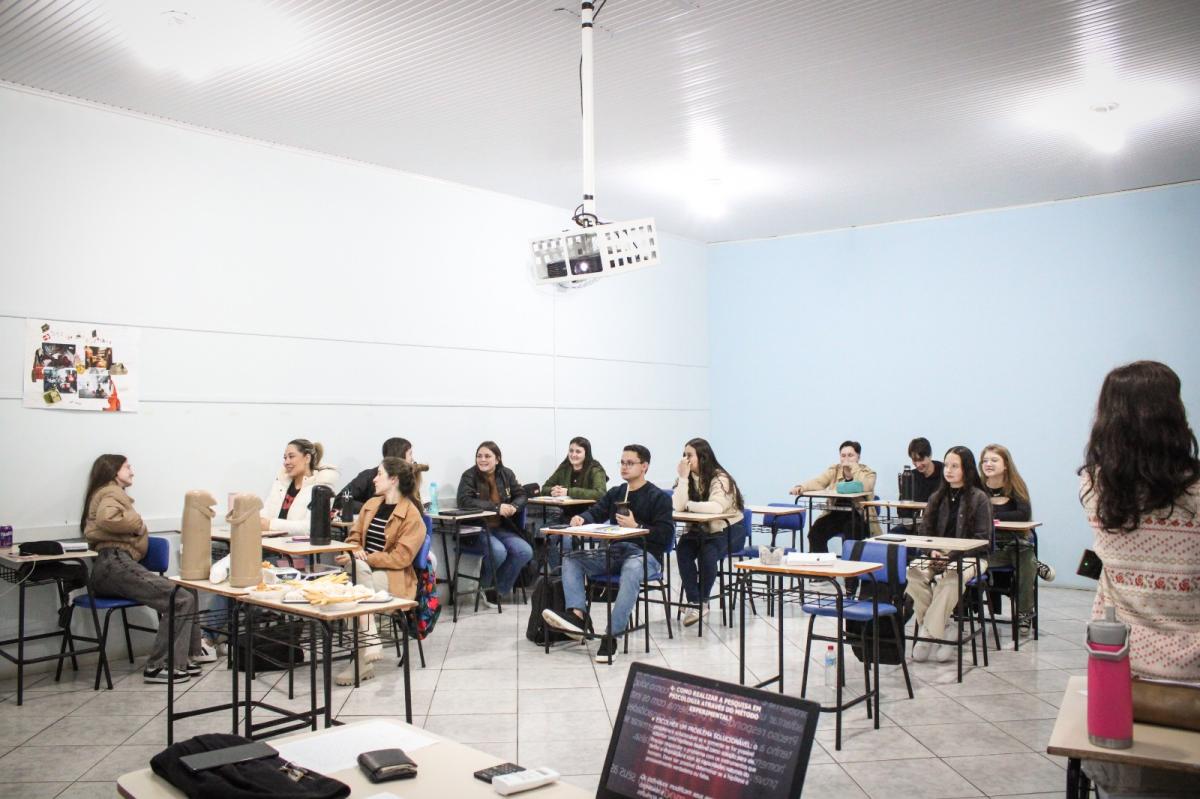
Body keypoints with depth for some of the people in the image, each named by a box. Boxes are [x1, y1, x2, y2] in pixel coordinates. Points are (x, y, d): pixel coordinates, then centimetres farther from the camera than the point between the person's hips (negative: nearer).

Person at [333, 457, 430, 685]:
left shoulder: (412, 515, -7)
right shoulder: (371, 504, 15)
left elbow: (401, 557, -12)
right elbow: (354, 536, 16)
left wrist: (366, 558, -18)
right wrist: (357, 552, -8)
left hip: (394, 577, -5)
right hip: (363, 569, 5)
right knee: (357, 567, -32)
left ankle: (363, 660, -30)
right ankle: (370, 640, -39)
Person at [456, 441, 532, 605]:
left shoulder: (506, 474, 6)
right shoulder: (469, 476, -7)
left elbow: (521, 495, 8)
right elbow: (465, 501, -21)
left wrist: (514, 506, -18)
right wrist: (497, 507, -29)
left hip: (501, 528, 5)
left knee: (525, 552, -17)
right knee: (498, 551, -31)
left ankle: (499, 589, 2)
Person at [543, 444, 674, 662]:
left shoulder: (658, 497, 2)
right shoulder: (615, 493, 20)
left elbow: (666, 534, -7)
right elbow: (596, 512, 7)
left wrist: (636, 526, -17)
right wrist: (582, 519, -15)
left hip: (645, 553, -6)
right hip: (615, 550, 6)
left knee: (631, 570, -40)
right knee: (571, 559, -10)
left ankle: (611, 636, -41)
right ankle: (578, 616, -30)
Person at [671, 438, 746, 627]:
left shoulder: (720, 478, -17)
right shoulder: (688, 478, 0)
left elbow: (716, 507, -36)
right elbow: (677, 506, -16)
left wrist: (688, 505, -23)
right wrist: (683, 477, -22)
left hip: (728, 529, -5)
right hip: (701, 529, 5)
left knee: (707, 553, -32)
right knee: (682, 549, -24)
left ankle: (703, 601, -10)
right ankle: (694, 603, -18)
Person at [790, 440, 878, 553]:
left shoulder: (867, 472, 2)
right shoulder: (834, 470, 11)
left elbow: (866, 488, -20)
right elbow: (817, 482, -5)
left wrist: (853, 468, -18)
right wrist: (801, 487, -25)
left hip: (858, 515, -3)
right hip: (835, 514, 3)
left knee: (850, 531, -34)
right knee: (816, 531, -21)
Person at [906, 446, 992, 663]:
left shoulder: (979, 498, 0)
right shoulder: (937, 497, 15)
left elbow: (982, 539, -5)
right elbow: (924, 530, 13)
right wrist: (933, 550, -8)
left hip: (969, 557, -4)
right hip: (938, 554, 4)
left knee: (950, 577, -37)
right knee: (914, 571, -28)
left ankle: (930, 634, -26)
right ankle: (939, 632, -18)